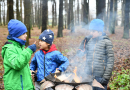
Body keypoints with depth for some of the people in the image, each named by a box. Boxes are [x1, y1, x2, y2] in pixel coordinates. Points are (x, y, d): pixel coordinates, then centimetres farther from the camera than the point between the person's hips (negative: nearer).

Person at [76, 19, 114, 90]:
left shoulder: (106, 42, -8)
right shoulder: (88, 40, 4)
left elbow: (110, 61, -9)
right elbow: (79, 55, 9)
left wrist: (106, 77, -12)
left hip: (100, 77, -4)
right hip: (88, 76, 4)